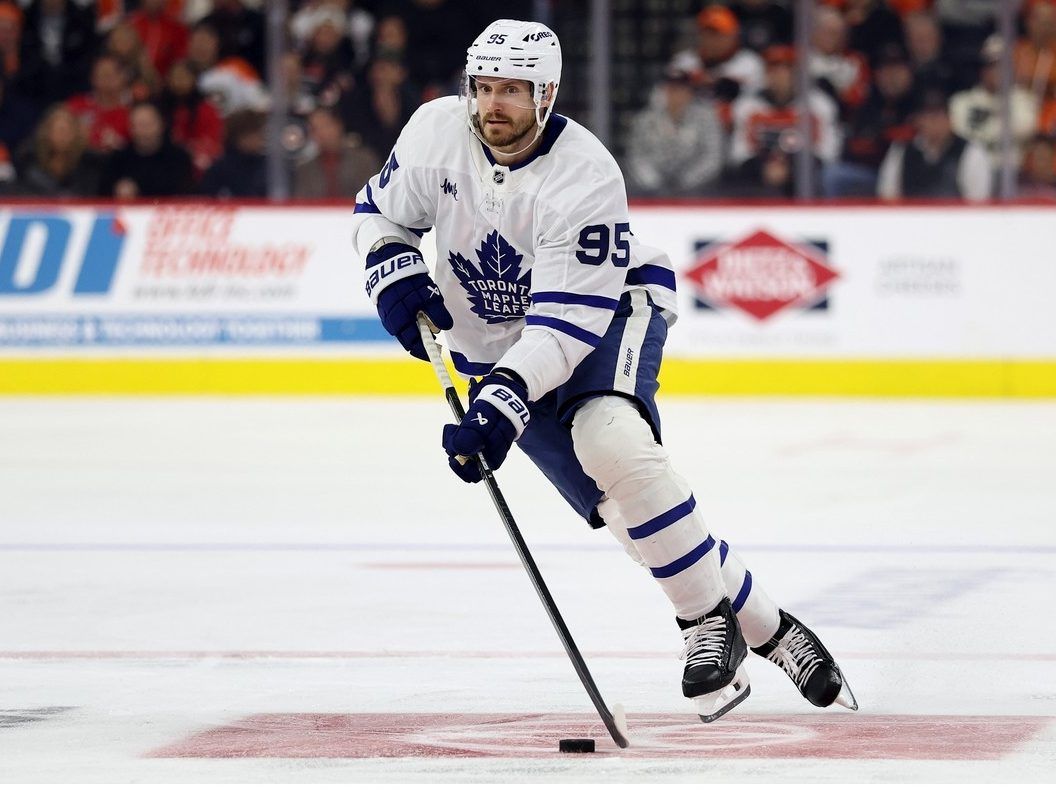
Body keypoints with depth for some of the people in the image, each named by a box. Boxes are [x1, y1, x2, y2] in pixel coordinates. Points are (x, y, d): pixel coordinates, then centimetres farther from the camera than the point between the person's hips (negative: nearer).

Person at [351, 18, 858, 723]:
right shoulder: (437, 132, -13)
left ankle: (708, 618, -20)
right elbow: (381, 210, 6)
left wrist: (503, 403, -40)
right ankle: (762, 627, 1)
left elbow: (568, 322, -30)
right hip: (493, 345, 4)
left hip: (607, 313, -4)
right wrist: (395, 274, -14)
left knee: (610, 441, -35)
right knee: (623, 504, -9)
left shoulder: (586, 180, -27)